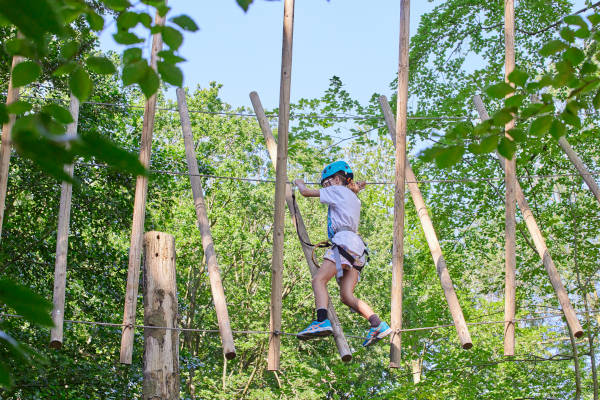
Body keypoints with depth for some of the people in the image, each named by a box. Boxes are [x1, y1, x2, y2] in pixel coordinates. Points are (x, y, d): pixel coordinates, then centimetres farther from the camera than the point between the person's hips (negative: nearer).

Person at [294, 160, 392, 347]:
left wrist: (299, 183, 30)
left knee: (319, 279, -20)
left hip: (344, 240, -9)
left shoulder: (338, 190, 8)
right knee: (347, 296, -1)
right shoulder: (353, 198, 31)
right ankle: (378, 325, -15)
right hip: (356, 249, 9)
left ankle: (322, 321, -41)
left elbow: (306, 192, 12)